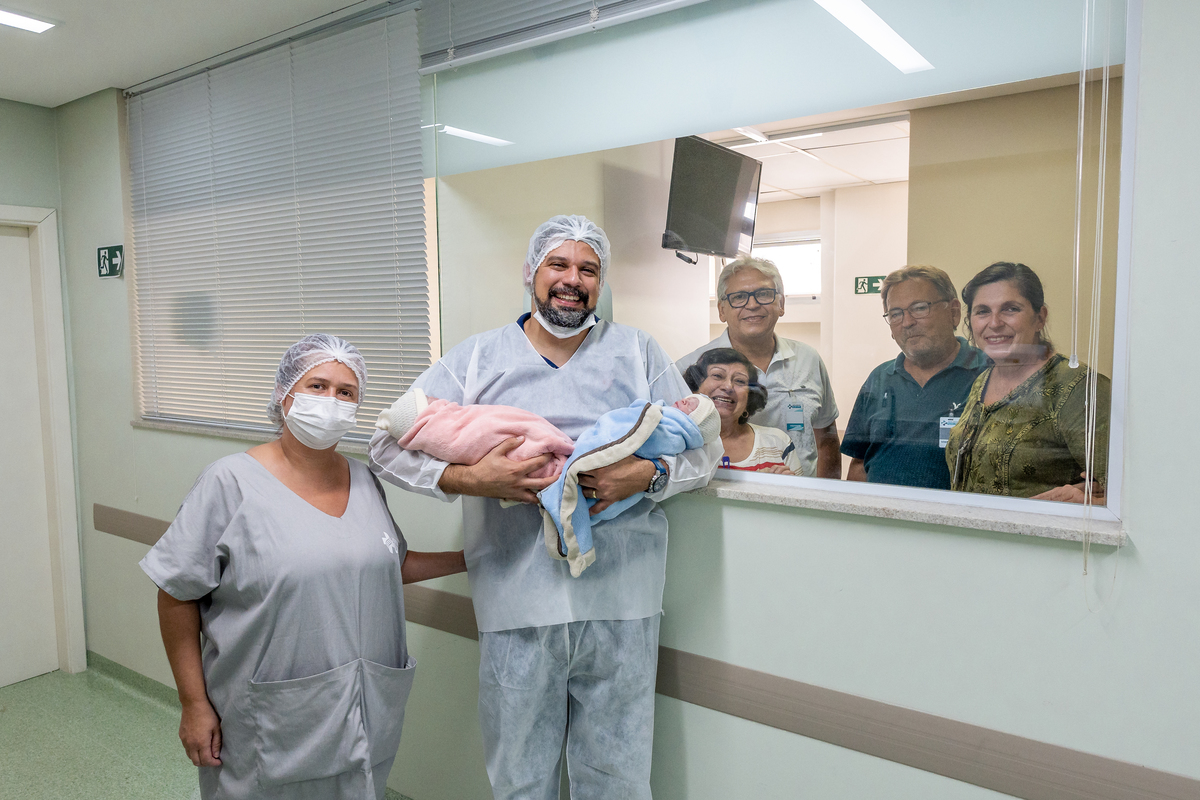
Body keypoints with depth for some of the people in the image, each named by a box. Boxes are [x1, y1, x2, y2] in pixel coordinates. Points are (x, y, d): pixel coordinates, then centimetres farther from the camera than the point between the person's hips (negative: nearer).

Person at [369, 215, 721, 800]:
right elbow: (389, 444, 1)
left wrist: (649, 474, -14)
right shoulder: (476, 358, 6)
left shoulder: (637, 352, 8)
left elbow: (705, 448, 6)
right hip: (516, 603, 0)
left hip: (620, 601, 1)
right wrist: (469, 479, -15)